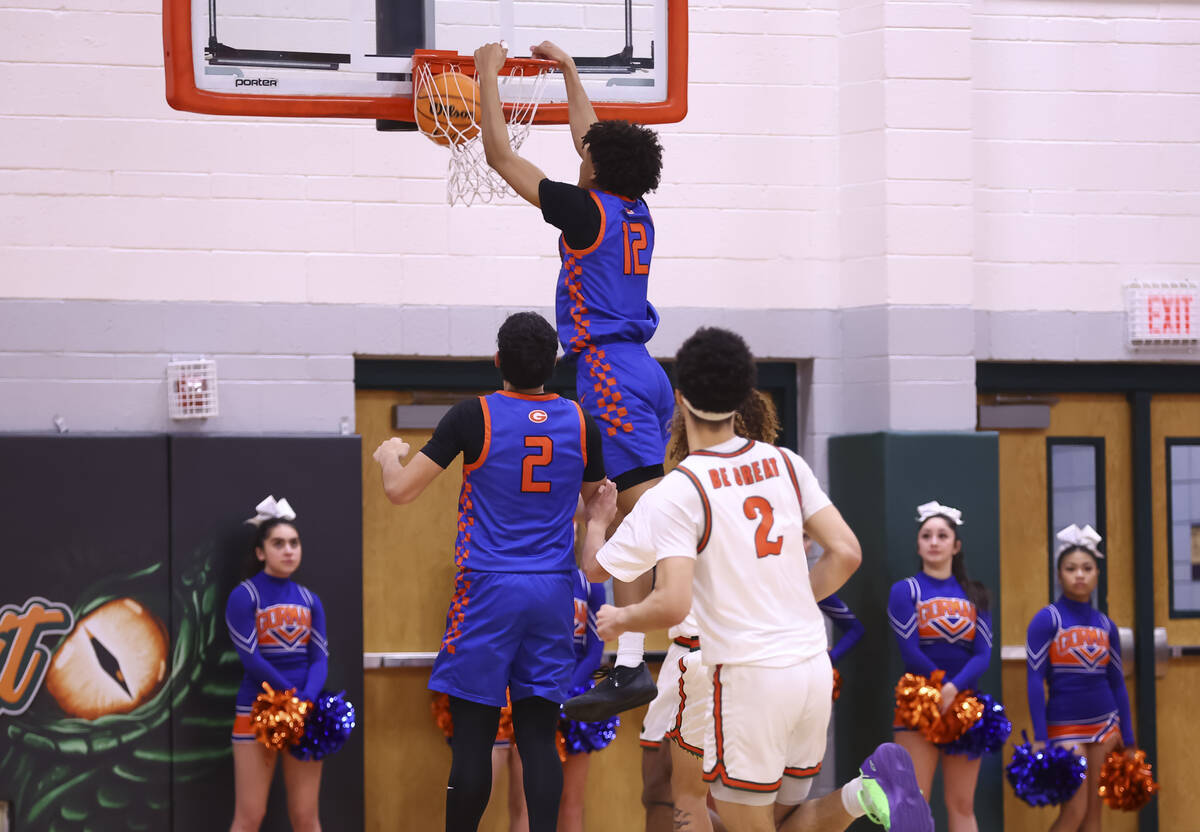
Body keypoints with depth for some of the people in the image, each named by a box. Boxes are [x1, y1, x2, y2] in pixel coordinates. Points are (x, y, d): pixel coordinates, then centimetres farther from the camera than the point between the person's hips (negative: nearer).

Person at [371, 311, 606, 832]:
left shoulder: (472, 417, -8)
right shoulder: (581, 423, 2)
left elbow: (399, 490, -5)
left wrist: (389, 455, 16)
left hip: (487, 592, -3)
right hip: (553, 593, 3)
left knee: (473, 734, 2)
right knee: (538, 736, 4)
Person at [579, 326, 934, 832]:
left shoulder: (675, 494, -12)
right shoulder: (786, 464, 5)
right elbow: (846, 554, 4)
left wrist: (597, 517, 6)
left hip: (749, 677, -6)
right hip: (813, 667, 6)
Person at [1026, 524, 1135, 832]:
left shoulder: (1105, 625, 7)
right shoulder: (1047, 620, -7)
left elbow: (1117, 683, 11)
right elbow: (1034, 680, -11)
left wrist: (1128, 740, 9)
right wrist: (1040, 740, -17)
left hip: (1105, 725, 5)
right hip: (1065, 726, -5)